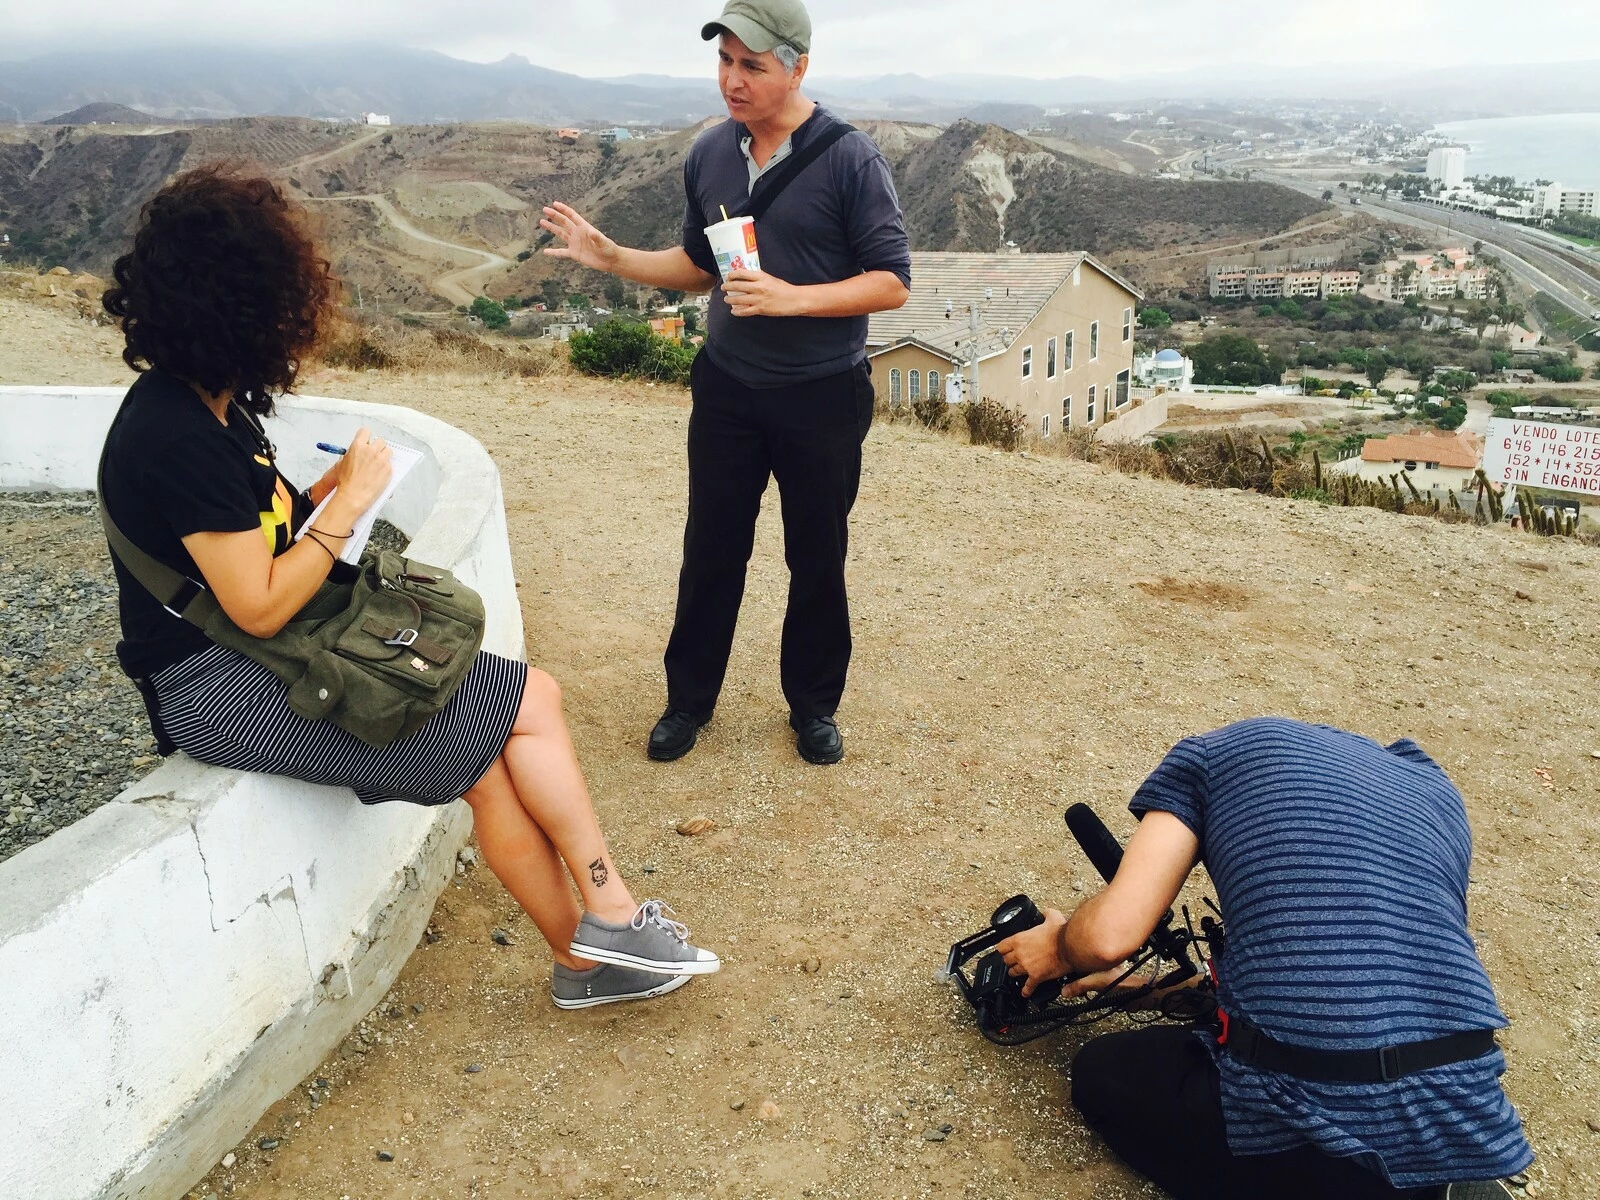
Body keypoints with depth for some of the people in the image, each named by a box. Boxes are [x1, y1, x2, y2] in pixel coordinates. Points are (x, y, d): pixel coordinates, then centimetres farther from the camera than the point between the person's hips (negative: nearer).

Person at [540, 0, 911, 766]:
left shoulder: (849, 159, -12)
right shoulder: (708, 155, 2)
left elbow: (892, 283, -13)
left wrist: (790, 298, -25)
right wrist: (610, 257, 0)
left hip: (822, 395, -3)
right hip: (727, 387, 4)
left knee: (816, 558, 9)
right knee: (710, 549, 10)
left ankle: (813, 706, 28)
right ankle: (689, 698, 27)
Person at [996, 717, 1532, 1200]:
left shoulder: (1218, 751, 10)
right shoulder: (1439, 793, 25)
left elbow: (1109, 935, -2)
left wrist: (1060, 947, 24)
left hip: (1305, 1117, -6)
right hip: (1467, 1126, 6)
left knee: (1101, 1072, 23)